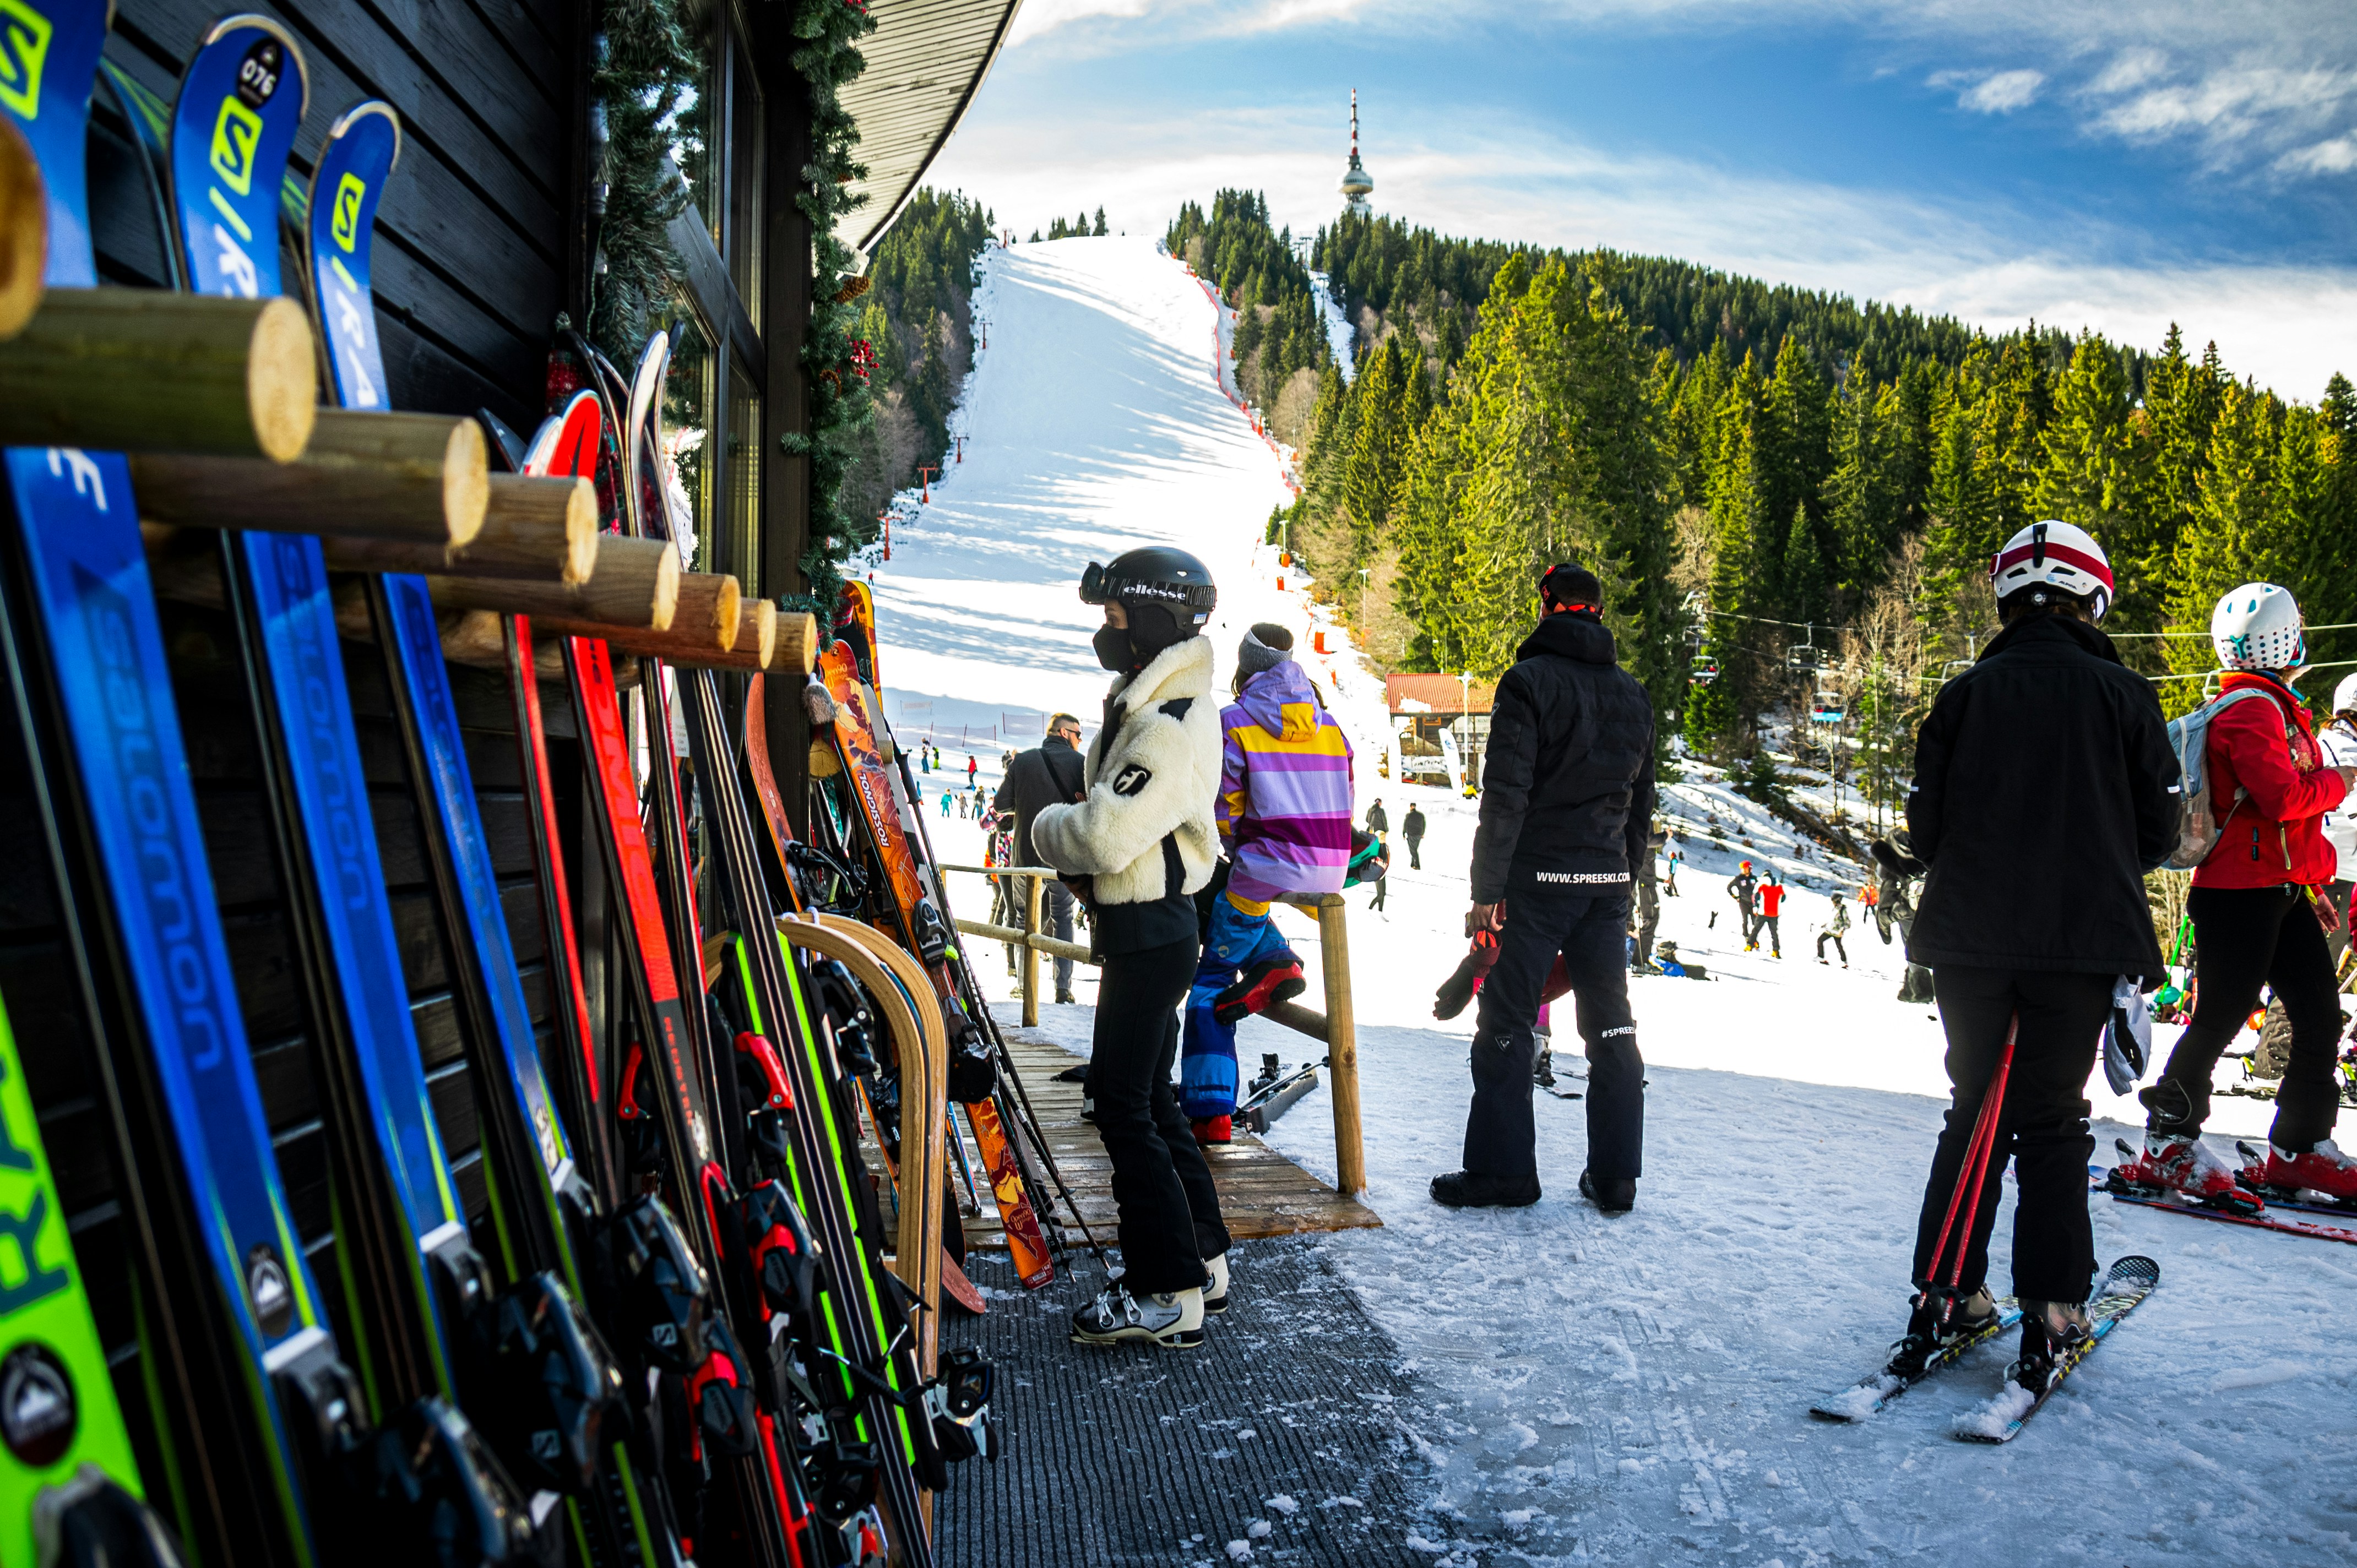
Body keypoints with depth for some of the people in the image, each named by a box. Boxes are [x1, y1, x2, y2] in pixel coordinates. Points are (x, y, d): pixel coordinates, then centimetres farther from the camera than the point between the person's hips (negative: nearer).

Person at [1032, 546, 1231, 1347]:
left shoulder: (1171, 731, -21)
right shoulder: (1149, 706, 13)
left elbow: (1105, 835, -29)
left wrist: (1048, 825, -9)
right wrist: (1075, 844, 2)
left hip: (1149, 938, -11)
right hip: (1147, 927, 11)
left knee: (1124, 1106, -5)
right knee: (1148, 1098, 18)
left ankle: (1169, 1295, 4)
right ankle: (1202, 1258, 29)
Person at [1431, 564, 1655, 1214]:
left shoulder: (1530, 681, -8)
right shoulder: (1632, 695, 12)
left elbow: (1505, 794, -15)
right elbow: (1642, 801, 16)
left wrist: (1487, 887, -13)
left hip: (1537, 879, -6)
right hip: (1607, 883, 6)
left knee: (1506, 1024, 2)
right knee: (1611, 1026, 11)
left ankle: (1502, 1167, 5)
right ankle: (1615, 1176, 15)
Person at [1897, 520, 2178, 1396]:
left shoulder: (1965, 694, 0)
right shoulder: (2123, 695, -3)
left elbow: (1925, 828, 1)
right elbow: (2159, 829, 2)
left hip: (1969, 939, 1)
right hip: (2082, 938, -1)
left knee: (1974, 1112, 13)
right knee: (2053, 1122, 8)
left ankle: (1945, 1296, 14)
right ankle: (2051, 1313, 8)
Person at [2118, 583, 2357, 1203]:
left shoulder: (2274, 708, 20)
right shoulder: (2251, 709, -13)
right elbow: (2282, 797, -25)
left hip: (2279, 893, 10)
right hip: (2240, 891, -10)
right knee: (2222, 1015, -7)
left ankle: (2300, 1149, 19)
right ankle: (2168, 1145, 2)